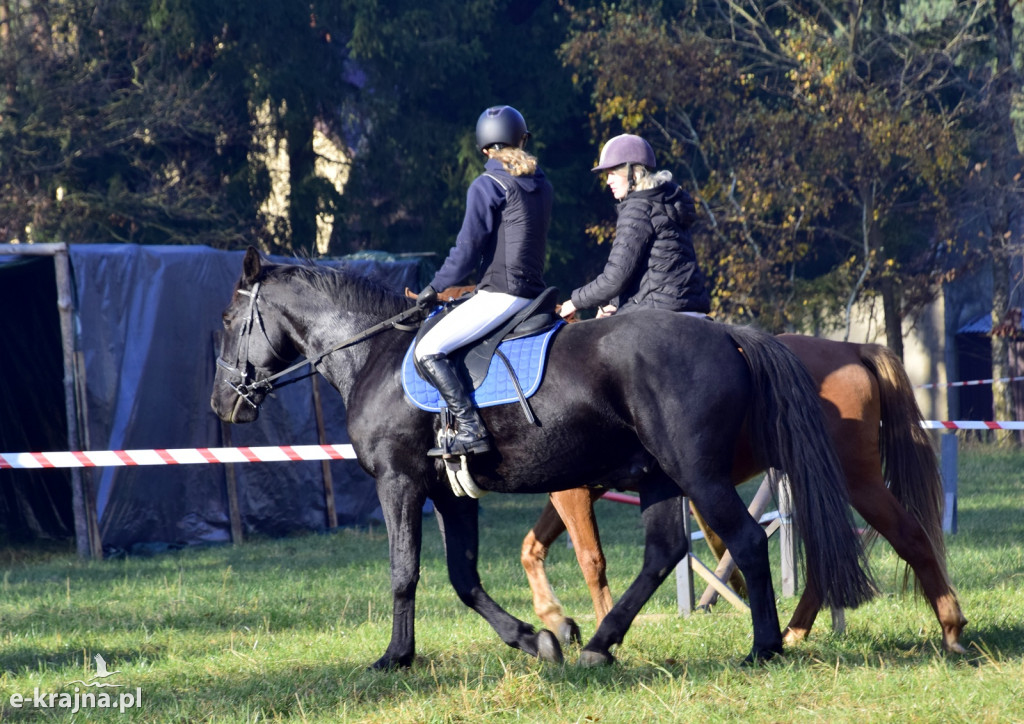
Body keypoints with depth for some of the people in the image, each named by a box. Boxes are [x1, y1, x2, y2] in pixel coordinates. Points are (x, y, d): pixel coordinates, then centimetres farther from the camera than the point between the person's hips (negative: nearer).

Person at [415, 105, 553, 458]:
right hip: (532, 293, 9)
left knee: (428, 350, -13)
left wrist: (435, 287, 1)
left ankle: (471, 429, -23)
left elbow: (468, 248, -12)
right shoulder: (542, 185, 13)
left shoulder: (486, 186, -10)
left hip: (499, 295, -9)